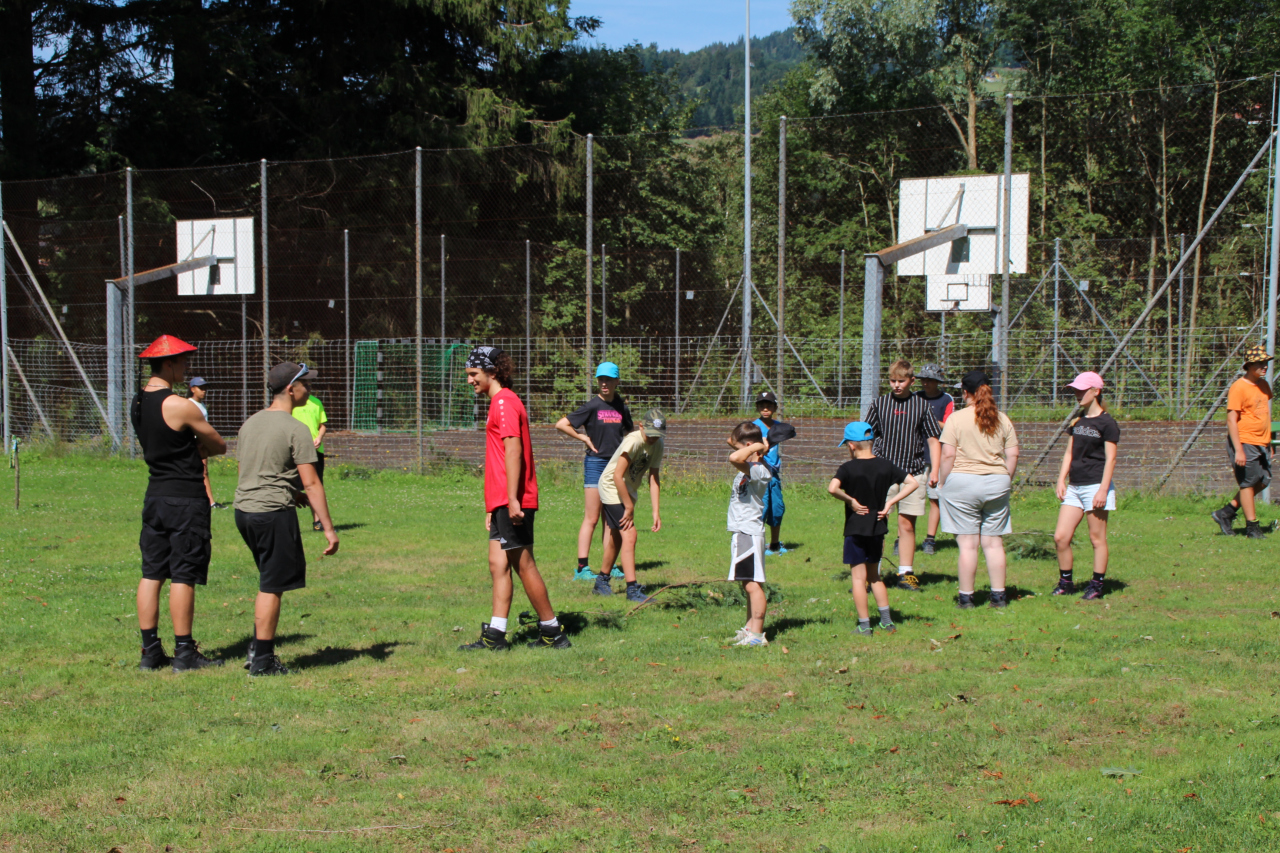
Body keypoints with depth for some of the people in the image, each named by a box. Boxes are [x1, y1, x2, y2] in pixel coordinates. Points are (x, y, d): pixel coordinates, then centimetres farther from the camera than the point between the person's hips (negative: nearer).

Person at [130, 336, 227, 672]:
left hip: (155, 494, 8)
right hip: (185, 498, -8)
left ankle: (150, 651, 14)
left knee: (152, 574, 9)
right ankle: (184, 653, 3)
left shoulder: (138, 403, 8)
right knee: (183, 577, -2)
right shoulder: (180, 406, -17)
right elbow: (219, 446, -6)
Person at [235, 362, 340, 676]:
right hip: (274, 512, -8)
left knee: (270, 582, 21)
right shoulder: (296, 429, -11)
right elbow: (311, 483, -14)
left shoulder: (251, 423, 13)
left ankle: (258, 648, 20)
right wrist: (329, 528, -12)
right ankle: (262, 661, 6)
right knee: (272, 587, 1)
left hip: (243, 509, 8)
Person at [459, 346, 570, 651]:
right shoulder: (500, 402, 20)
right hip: (502, 502, 10)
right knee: (498, 565, 7)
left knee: (523, 566, -4)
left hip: (513, 502, -10)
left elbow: (513, 450, -20)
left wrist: (512, 499, -24)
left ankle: (552, 631, 3)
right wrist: (493, 507, 24)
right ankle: (495, 636, 6)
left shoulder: (504, 403, -11)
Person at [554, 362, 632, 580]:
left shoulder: (621, 407, 8)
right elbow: (561, 424, -9)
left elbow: (631, 431, 26)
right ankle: (582, 568, -5)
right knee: (591, 518, -7)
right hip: (596, 463, -5)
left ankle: (609, 566, 17)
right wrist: (585, 438, -8)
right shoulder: (592, 406, -7)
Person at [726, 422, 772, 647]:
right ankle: (750, 627, 26)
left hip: (749, 534, -10)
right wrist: (758, 445, 5)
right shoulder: (749, 466, 10)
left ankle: (757, 634, -5)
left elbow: (735, 458, -38)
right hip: (742, 533, 10)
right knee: (749, 584, 17)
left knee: (753, 584, -7)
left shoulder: (759, 470, -20)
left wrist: (758, 446, -23)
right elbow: (730, 441, 23)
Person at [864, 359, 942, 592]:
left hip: (913, 471, 1)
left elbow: (933, 440, 8)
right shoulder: (879, 404, 4)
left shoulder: (922, 406, 4)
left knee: (907, 524, 5)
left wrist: (934, 470, 0)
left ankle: (905, 573, 14)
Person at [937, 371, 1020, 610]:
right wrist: (1006, 481, 18)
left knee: (968, 543, -1)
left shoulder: (956, 419, -6)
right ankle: (998, 596, 12)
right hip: (997, 483, 4)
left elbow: (948, 455, -10)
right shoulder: (1003, 419, 7)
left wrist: (942, 482, 0)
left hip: (963, 482, -4)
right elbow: (1012, 455, 7)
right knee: (994, 542, 10)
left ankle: (966, 597, 3)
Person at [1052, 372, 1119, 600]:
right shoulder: (1077, 422, 14)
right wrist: (1061, 480, 7)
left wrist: (1103, 490, -16)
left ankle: (1097, 585, 9)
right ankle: (1065, 582, 13)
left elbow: (1110, 459, -10)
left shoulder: (1107, 423, -7)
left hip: (1095, 486, -7)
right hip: (1074, 487, 7)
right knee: (1060, 537, 1)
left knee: (1097, 538, 0)